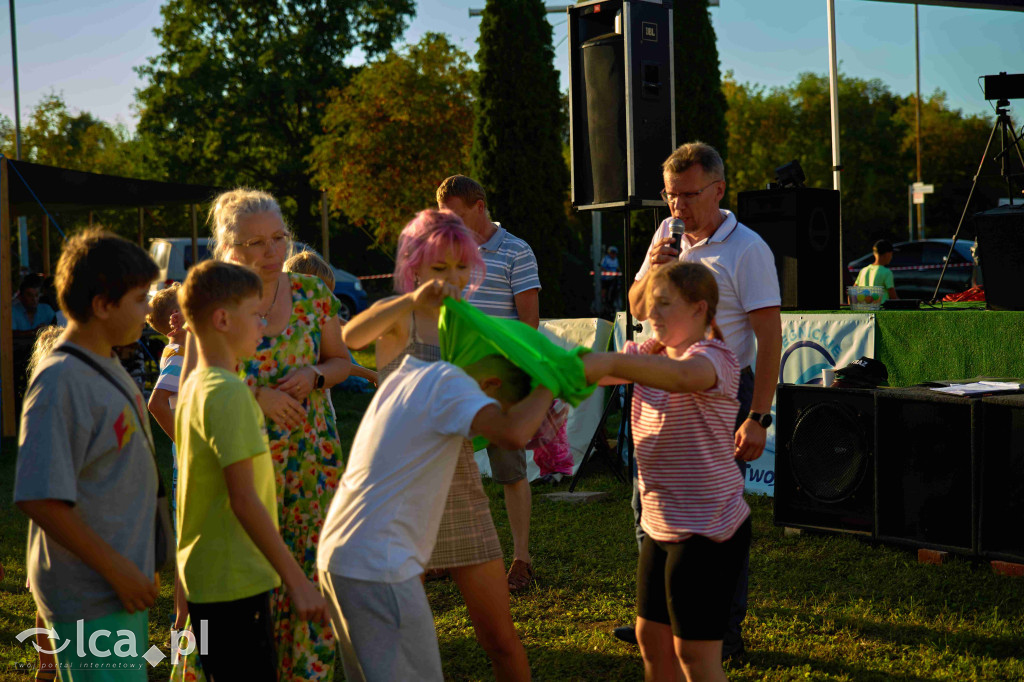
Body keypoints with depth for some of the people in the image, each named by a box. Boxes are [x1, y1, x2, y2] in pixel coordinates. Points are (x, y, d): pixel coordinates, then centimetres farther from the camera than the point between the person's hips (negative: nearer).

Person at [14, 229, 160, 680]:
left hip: (123, 586, 9)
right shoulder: (60, 382, -20)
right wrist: (117, 570, -19)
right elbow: (40, 499, -24)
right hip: (90, 600, -9)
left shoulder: (107, 367, 9)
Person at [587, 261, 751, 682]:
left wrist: (608, 363, -49)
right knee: (651, 635, 16)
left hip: (707, 529, -9)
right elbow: (589, 365, 0)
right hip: (661, 524, 9)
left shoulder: (715, 357, -16)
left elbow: (684, 375, -40)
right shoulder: (650, 355, 12)